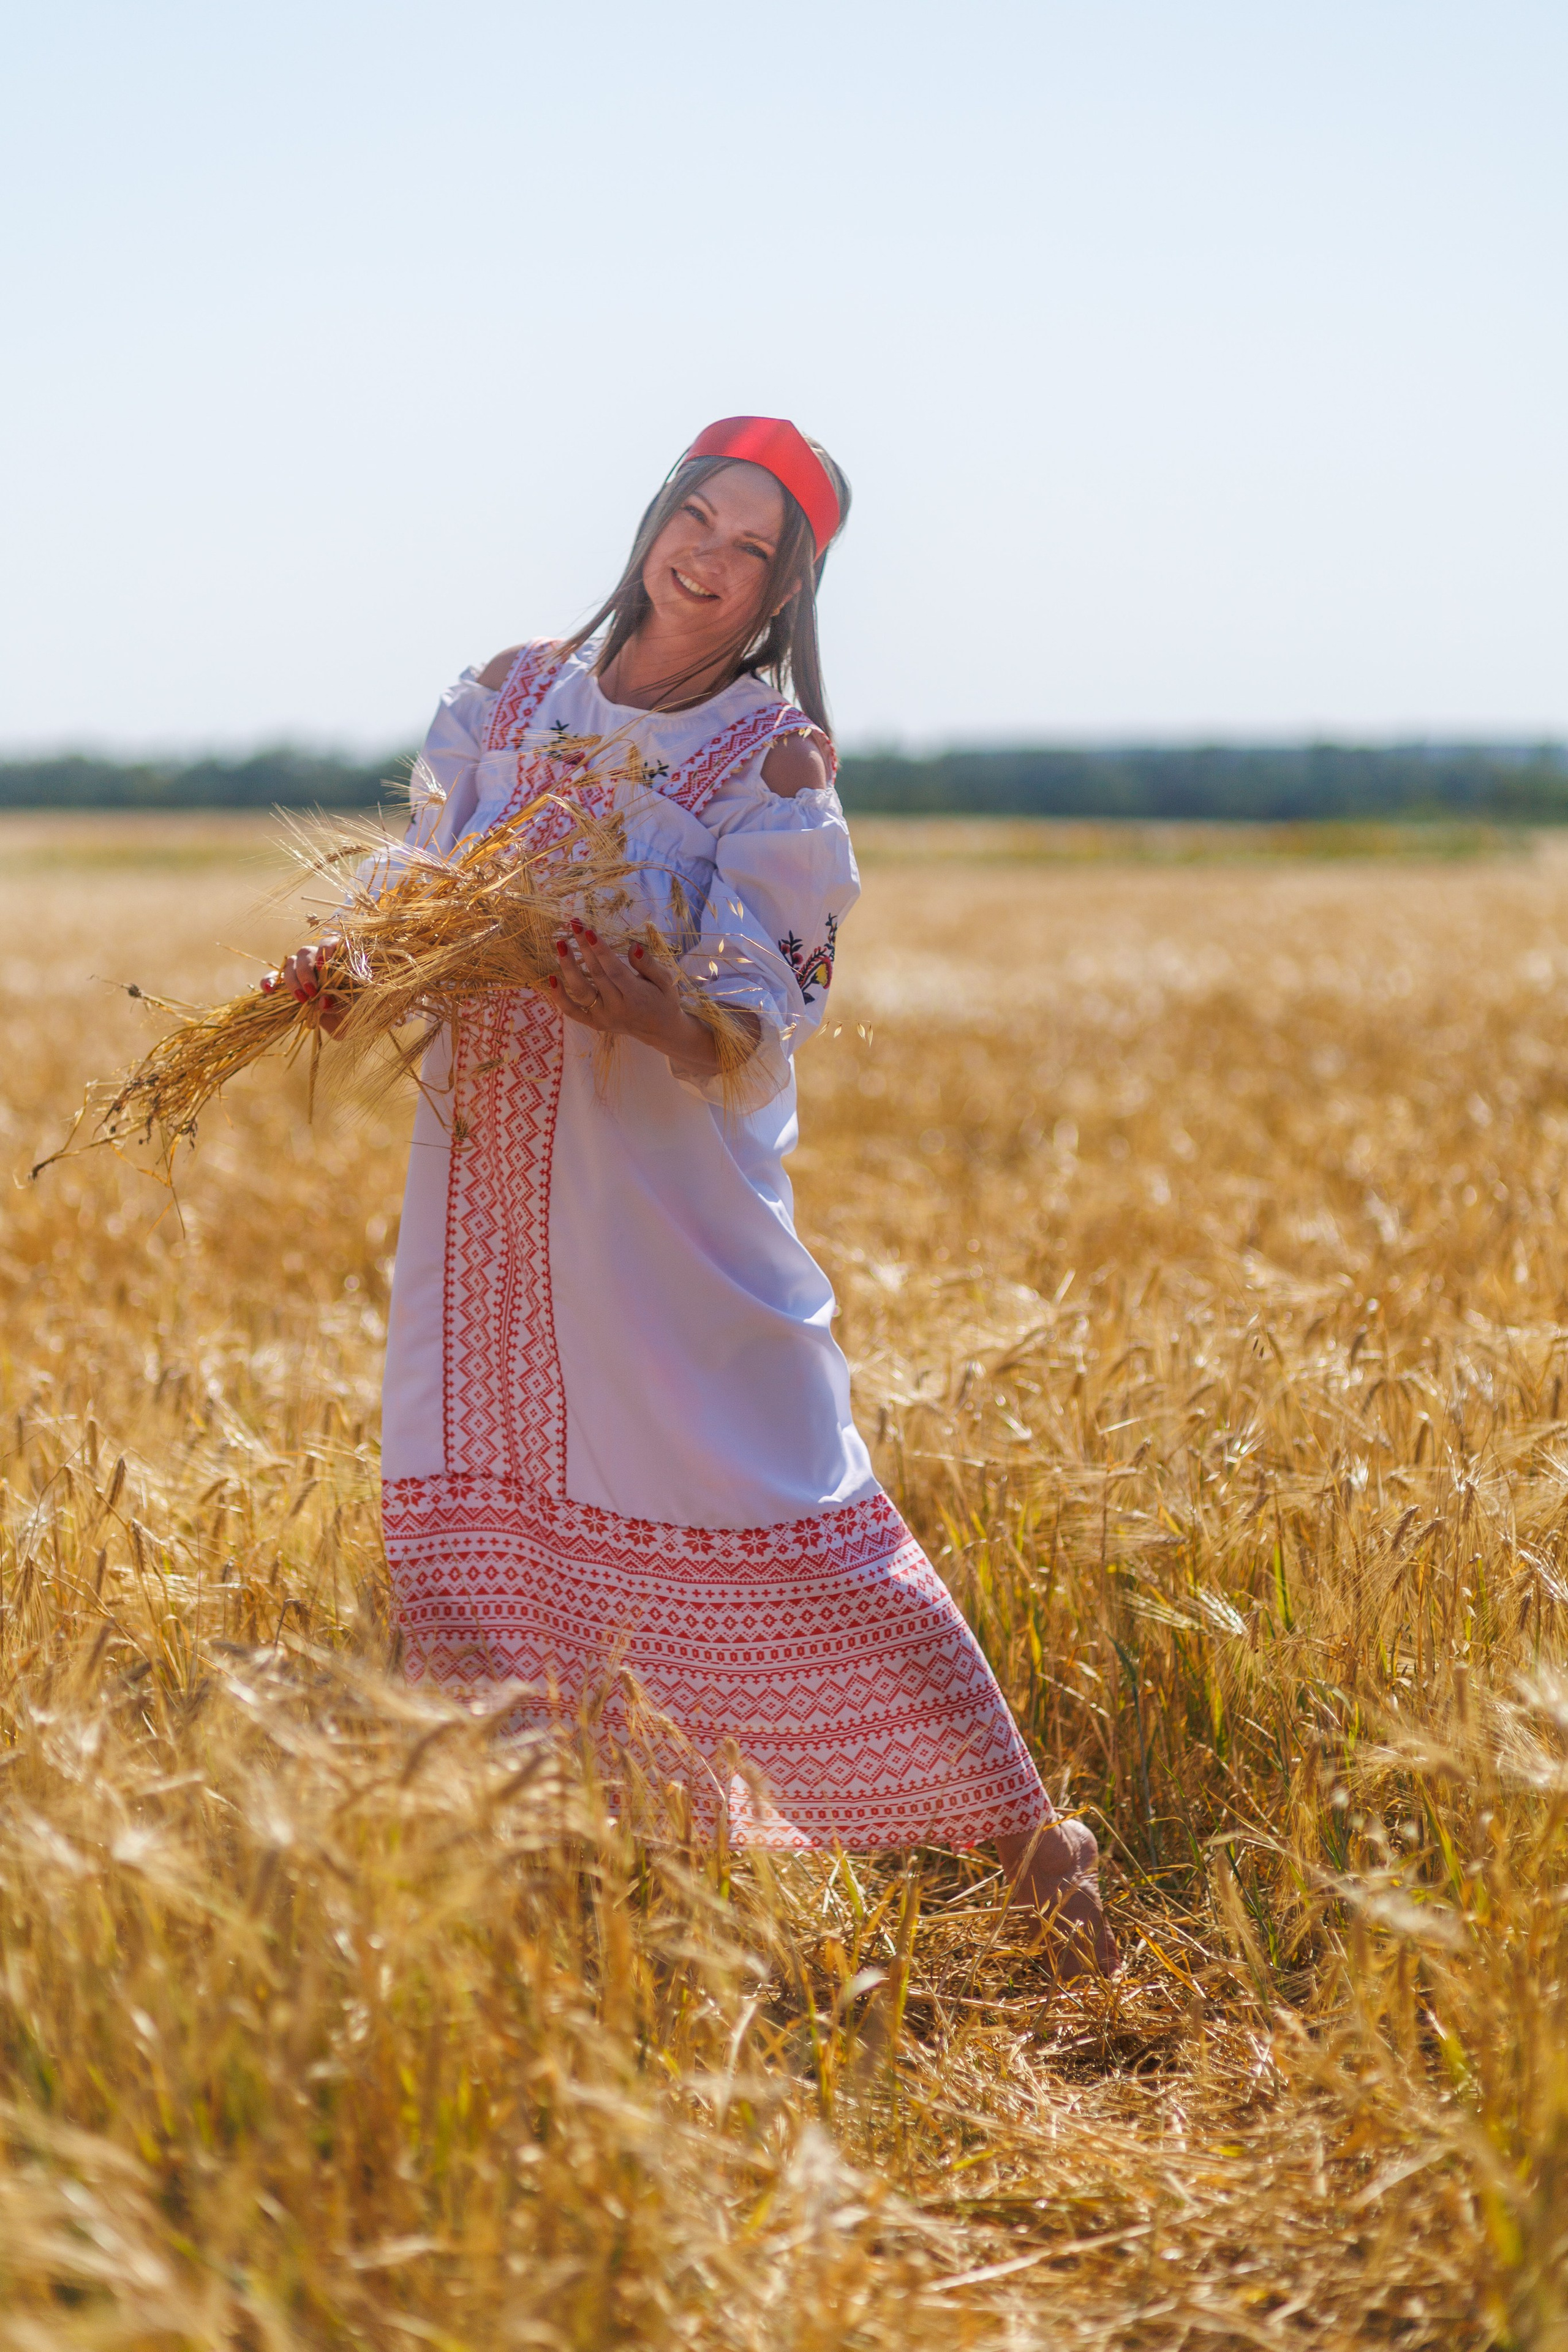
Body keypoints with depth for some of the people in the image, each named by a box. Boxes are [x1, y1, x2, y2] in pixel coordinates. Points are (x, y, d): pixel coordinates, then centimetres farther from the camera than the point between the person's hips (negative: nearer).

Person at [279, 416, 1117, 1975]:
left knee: (781, 1515, -6)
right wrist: (345, 969, -12)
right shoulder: (510, 698, 9)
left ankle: (1023, 1841, 4)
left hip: (670, 1190, -5)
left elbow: (760, 1025, -12)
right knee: (463, 1526, 4)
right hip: (487, 1178, 5)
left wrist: (644, 1011, -33)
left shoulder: (776, 758, -5)